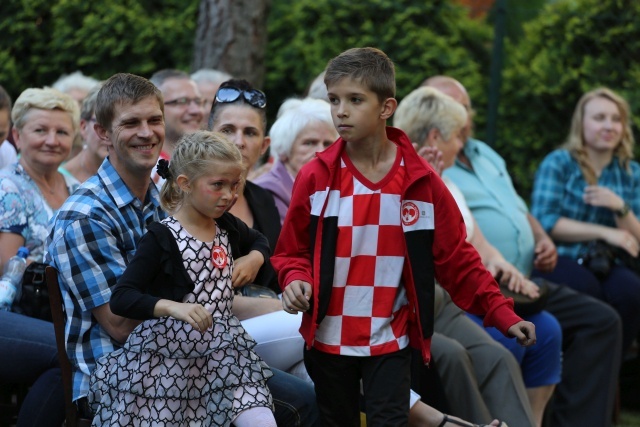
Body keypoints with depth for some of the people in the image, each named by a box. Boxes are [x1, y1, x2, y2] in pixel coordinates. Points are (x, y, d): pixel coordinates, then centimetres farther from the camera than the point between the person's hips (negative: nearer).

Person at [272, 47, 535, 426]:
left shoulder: (420, 181, -5)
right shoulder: (316, 177, -5)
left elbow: (457, 258, 0)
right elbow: (293, 250, 4)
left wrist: (501, 313, -6)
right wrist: (296, 279, -18)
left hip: (389, 342, -1)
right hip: (328, 341, 1)